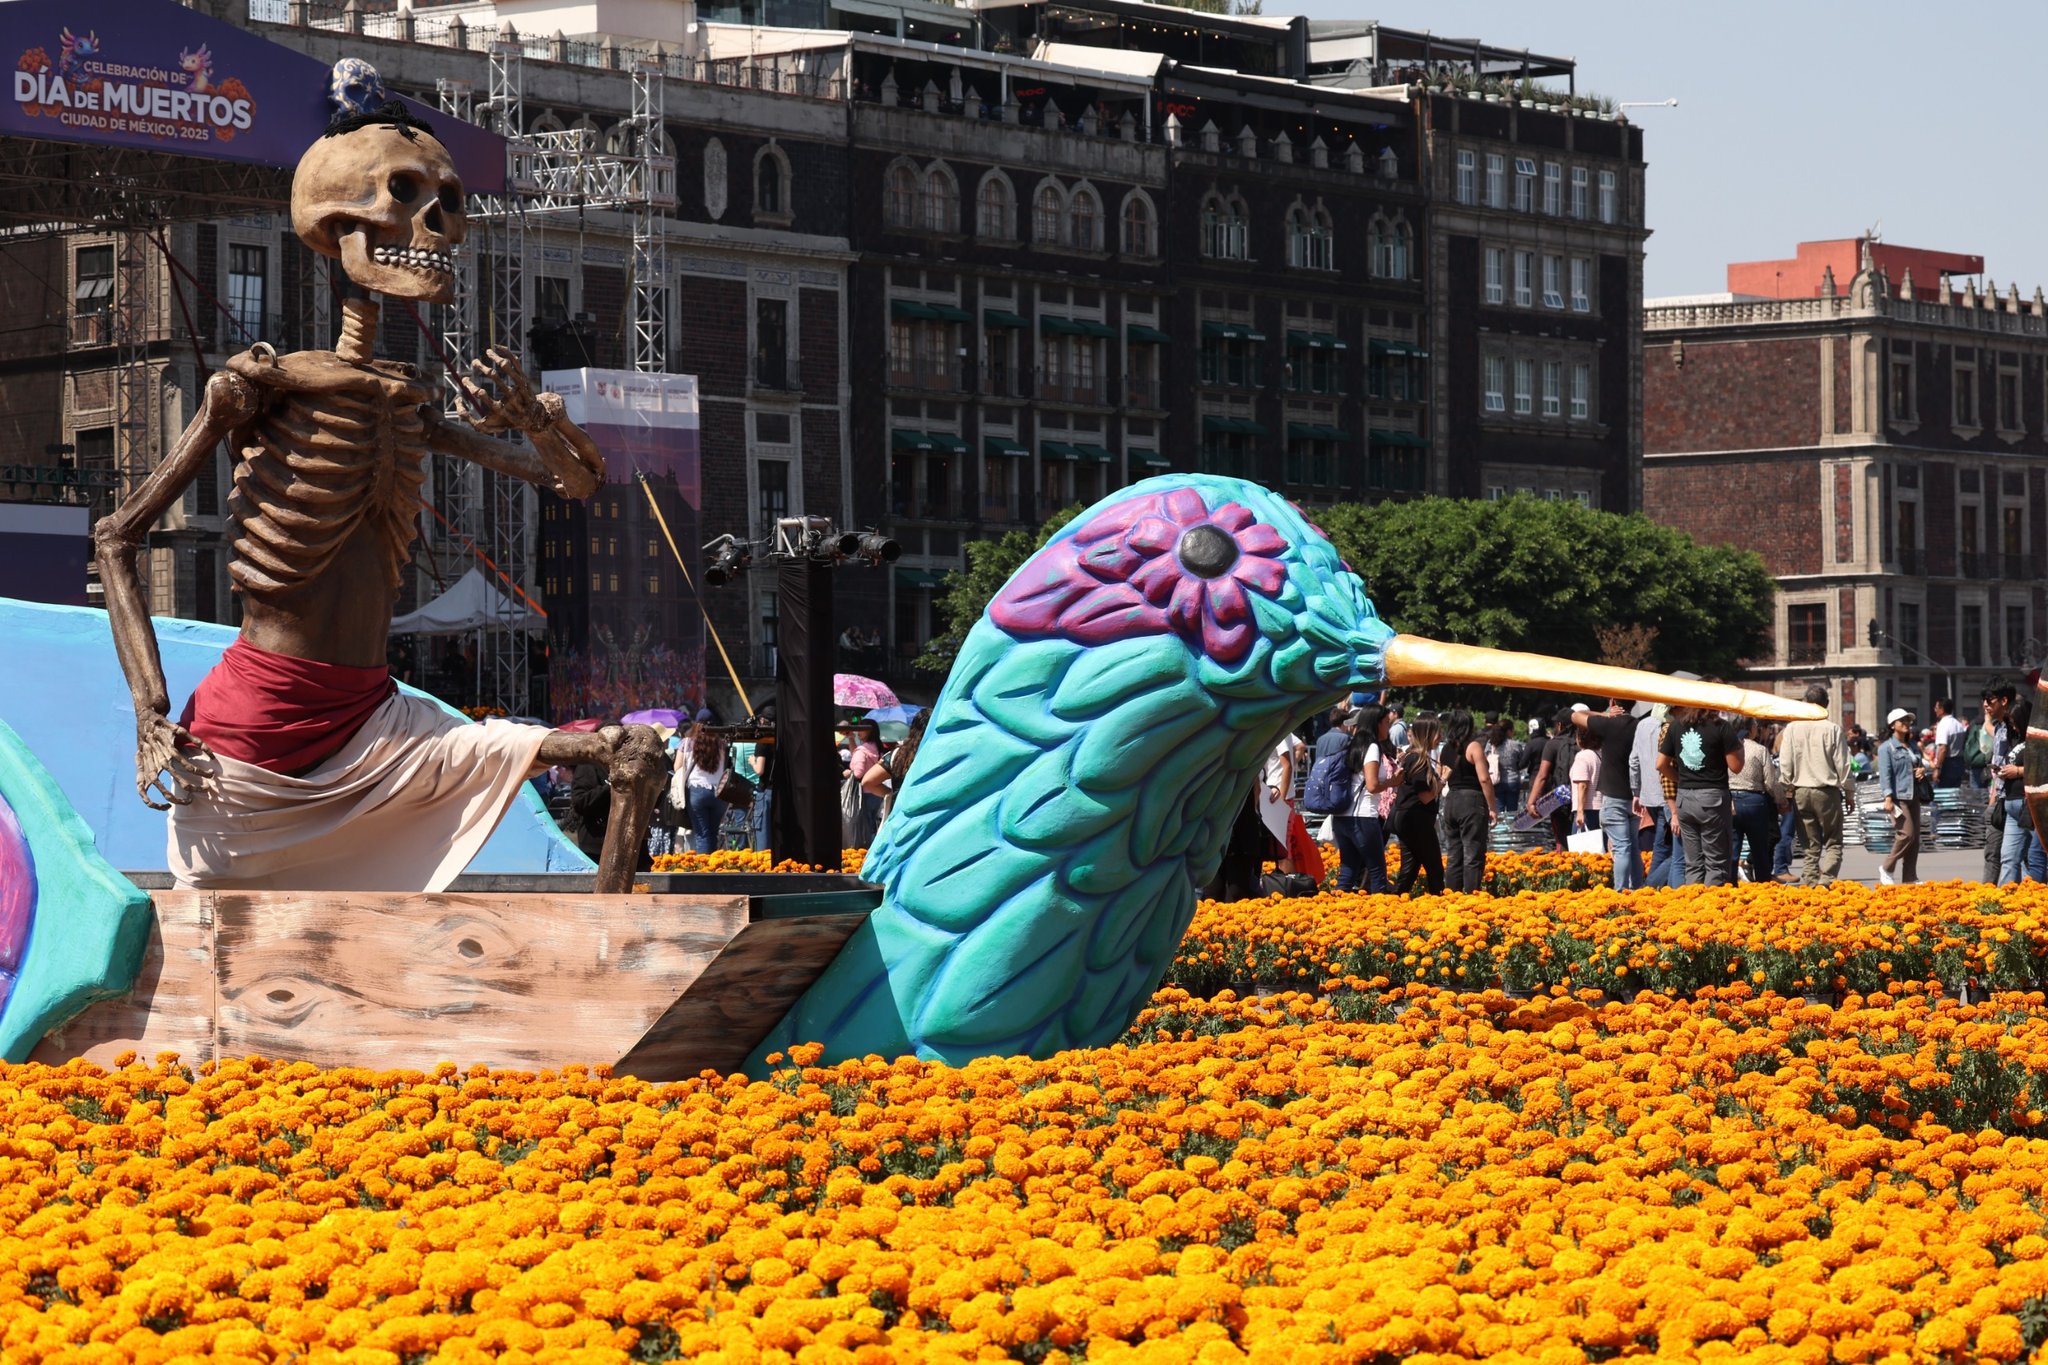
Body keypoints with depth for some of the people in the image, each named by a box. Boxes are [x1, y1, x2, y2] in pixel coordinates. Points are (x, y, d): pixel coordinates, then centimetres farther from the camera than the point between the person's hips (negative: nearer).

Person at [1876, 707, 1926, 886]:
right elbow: (1885, 774, -12)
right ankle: (1886, 868, 0)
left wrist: (1923, 769, 5)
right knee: (1906, 834, -16)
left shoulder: (1912, 746, 17)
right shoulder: (1886, 748, -5)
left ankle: (1910, 876, 10)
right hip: (1898, 797, -8)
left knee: (1915, 837, 5)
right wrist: (1888, 798, -21)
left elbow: (1922, 762, 31)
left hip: (1913, 797, 8)